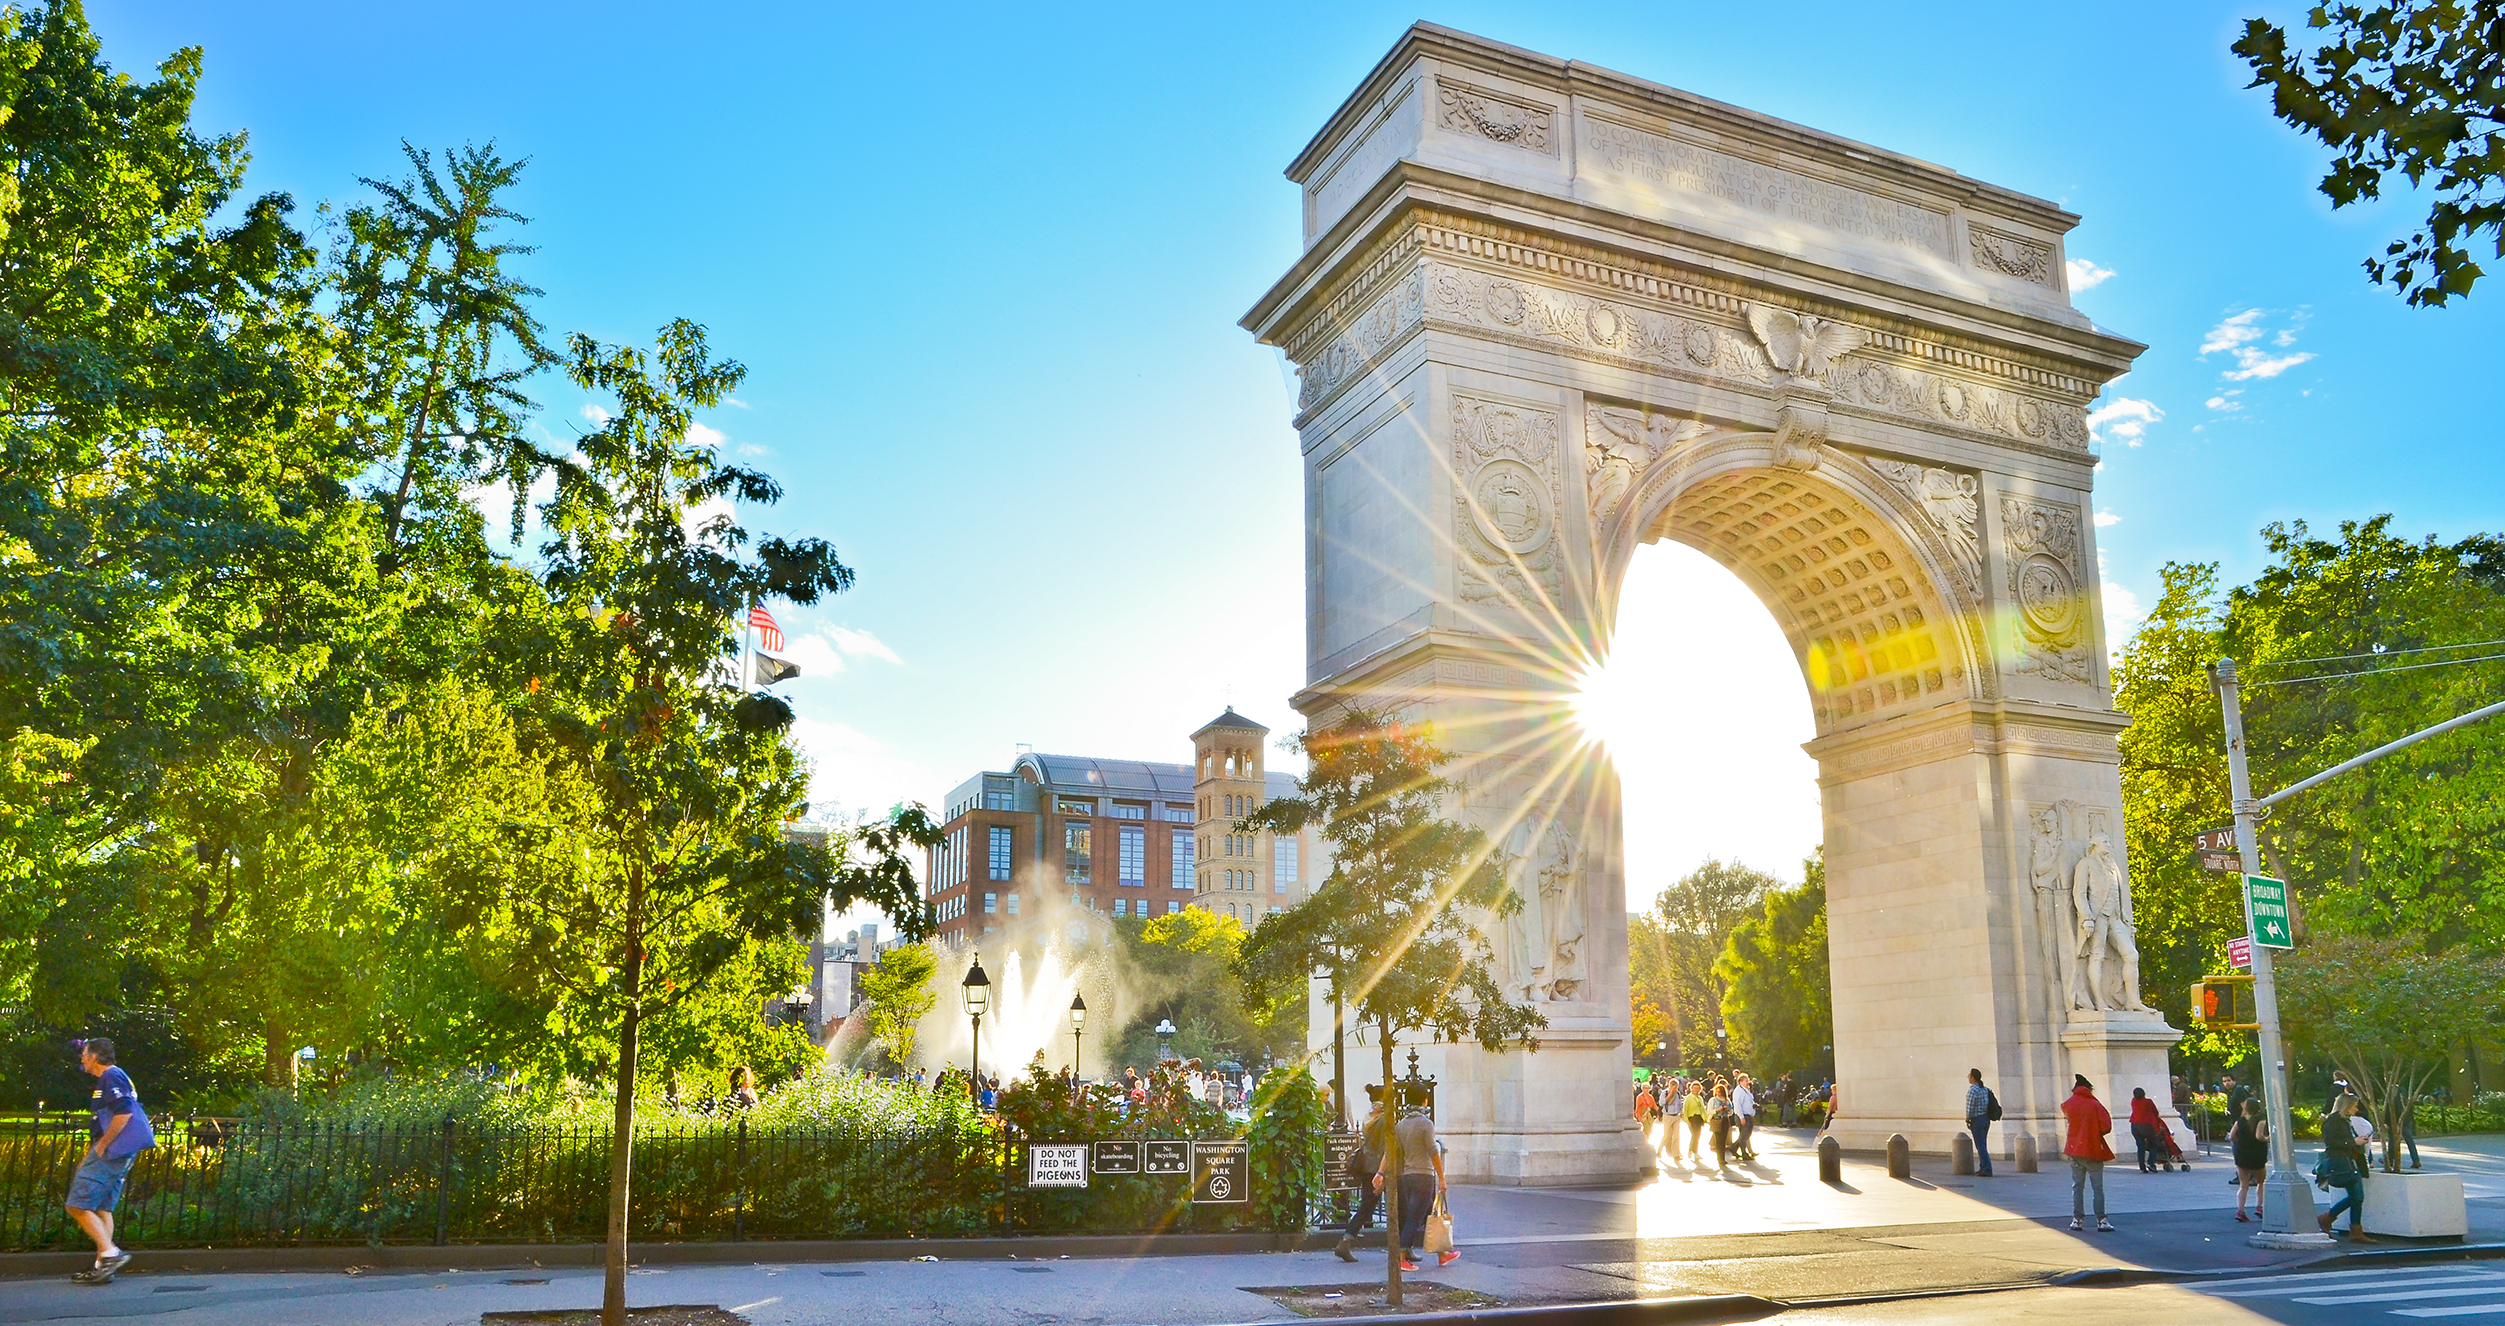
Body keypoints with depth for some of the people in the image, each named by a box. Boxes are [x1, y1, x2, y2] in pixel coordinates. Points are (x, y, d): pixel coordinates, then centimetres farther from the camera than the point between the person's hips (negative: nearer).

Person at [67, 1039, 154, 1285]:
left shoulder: (110, 1077, -10)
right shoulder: (116, 1077, 22)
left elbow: (123, 1113, -22)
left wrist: (100, 1146, -17)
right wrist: (91, 1153, 23)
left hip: (110, 1153, -10)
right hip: (120, 1154, 10)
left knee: (78, 1205, -9)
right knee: (101, 1208, 12)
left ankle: (110, 1254, -16)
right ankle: (103, 1265, 12)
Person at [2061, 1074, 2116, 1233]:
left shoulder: (2068, 1105, 1)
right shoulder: (2094, 1105, -9)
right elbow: (2106, 1126, -12)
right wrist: (2096, 1133, 5)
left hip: (2074, 1149, 3)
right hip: (2093, 1150, -3)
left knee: (2077, 1186, 10)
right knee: (2098, 1188, 2)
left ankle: (2077, 1219, 8)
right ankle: (2101, 1221, 0)